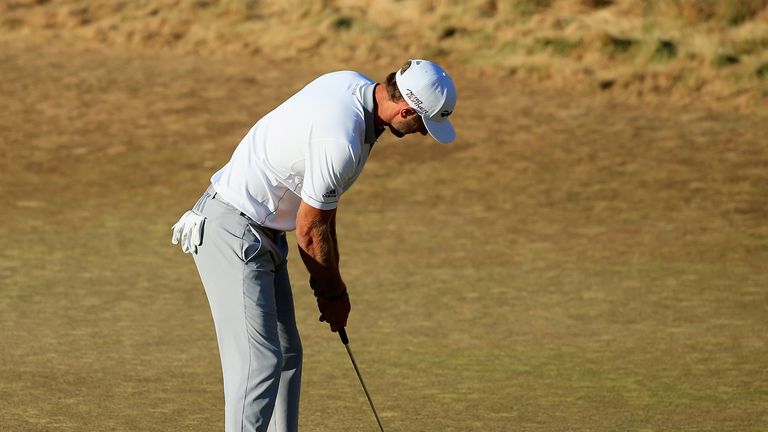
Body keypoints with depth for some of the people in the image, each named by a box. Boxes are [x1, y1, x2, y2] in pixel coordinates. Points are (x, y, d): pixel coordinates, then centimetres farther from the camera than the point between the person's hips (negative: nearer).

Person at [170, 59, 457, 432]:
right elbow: (310, 229, -15)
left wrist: (330, 282, 14)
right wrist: (332, 291, 2)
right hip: (233, 232, -11)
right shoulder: (341, 140, -28)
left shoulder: (353, 84, 2)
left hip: (263, 233, 11)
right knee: (259, 360, -15)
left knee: (286, 355, 14)